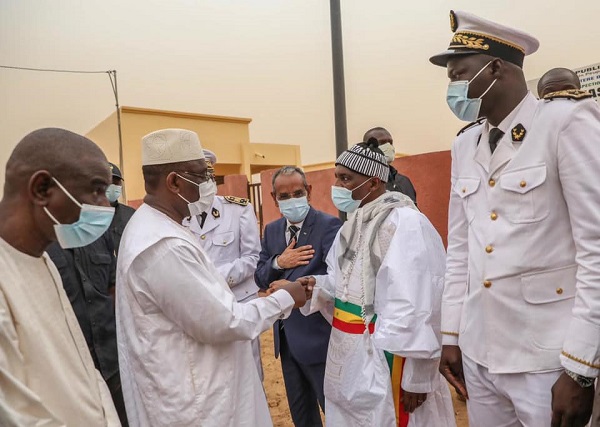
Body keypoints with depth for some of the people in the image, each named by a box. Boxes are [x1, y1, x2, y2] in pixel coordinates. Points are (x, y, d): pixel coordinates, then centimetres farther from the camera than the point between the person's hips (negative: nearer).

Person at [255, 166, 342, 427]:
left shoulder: (329, 225, -15)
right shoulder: (271, 230, 6)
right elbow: (260, 278, 5)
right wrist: (278, 263, -14)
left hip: (316, 334, -7)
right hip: (285, 334, 7)